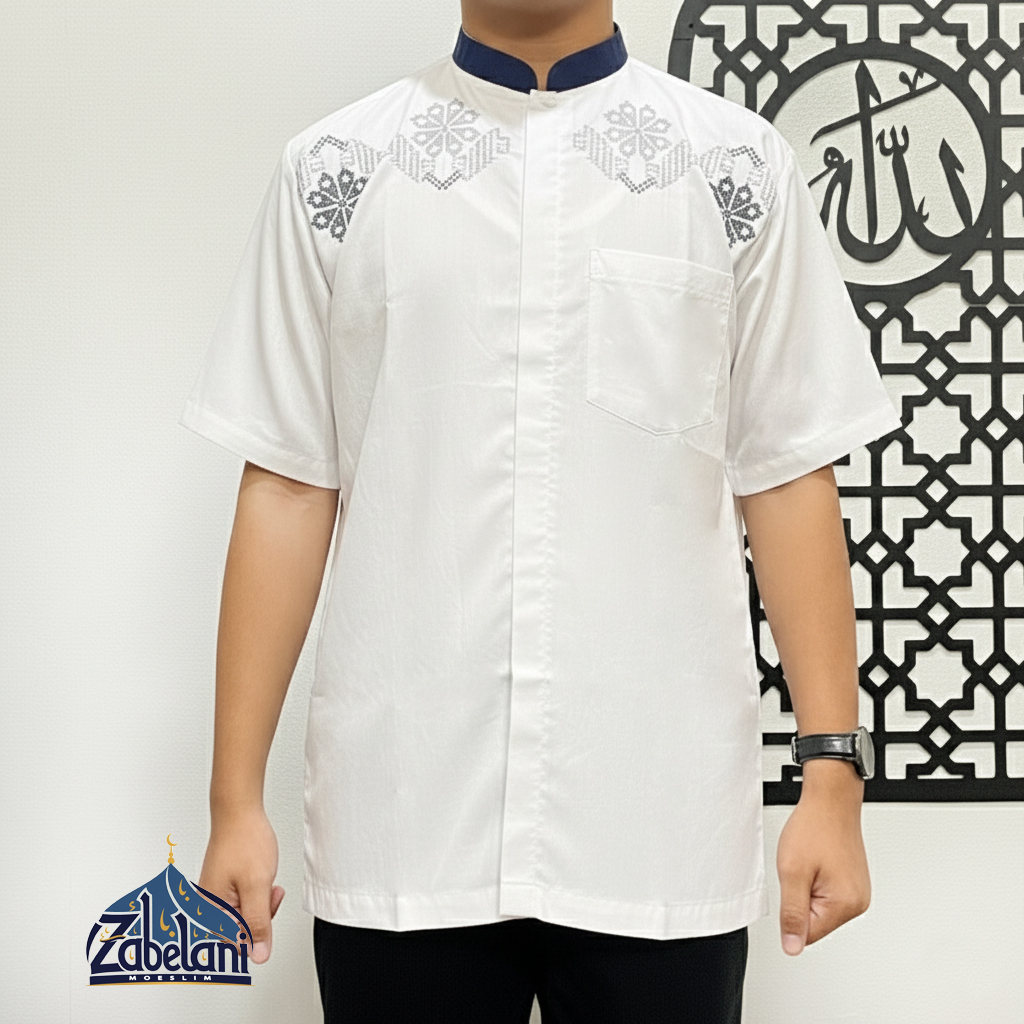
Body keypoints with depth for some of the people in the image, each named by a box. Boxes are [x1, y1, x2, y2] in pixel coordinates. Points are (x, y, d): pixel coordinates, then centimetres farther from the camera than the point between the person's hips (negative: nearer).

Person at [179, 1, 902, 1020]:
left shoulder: (736, 165, 5)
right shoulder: (336, 168, 5)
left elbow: (788, 480, 4)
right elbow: (287, 488, 4)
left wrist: (832, 780, -2)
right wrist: (235, 801, 1)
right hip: (398, 825, 0)